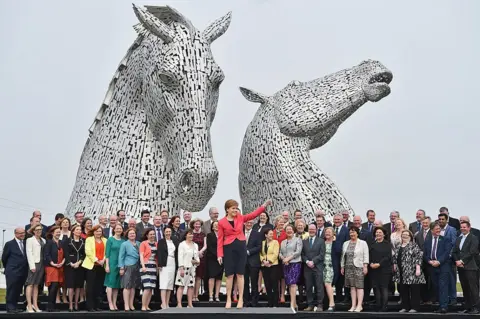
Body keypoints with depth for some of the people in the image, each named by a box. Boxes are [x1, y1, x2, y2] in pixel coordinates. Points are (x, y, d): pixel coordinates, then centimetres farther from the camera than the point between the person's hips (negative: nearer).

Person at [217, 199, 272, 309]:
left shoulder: (240, 218, 6)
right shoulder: (222, 222, -2)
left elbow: (254, 214, 1)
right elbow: (220, 239, -2)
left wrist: (264, 205, -10)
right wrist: (220, 254, -7)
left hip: (241, 247, 2)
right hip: (228, 249, -2)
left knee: (240, 274, 4)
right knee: (229, 275, 2)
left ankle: (240, 299, 9)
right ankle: (228, 300, 10)